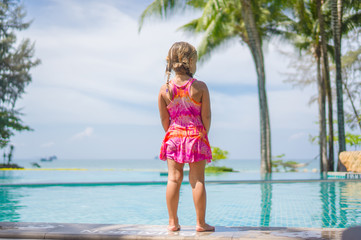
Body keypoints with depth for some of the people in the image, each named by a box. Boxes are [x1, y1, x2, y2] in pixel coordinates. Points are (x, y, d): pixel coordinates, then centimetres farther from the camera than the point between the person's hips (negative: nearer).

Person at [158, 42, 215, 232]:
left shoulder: (164, 89, -1)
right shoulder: (200, 87, -8)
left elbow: (164, 118, 2)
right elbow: (206, 116, -6)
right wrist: (204, 134, 9)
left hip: (174, 136, 2)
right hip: (196, 135, -2)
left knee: (174, 179, 6)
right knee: (197, 180, 3)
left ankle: (173, 222, 11)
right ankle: (201, 223, 9)